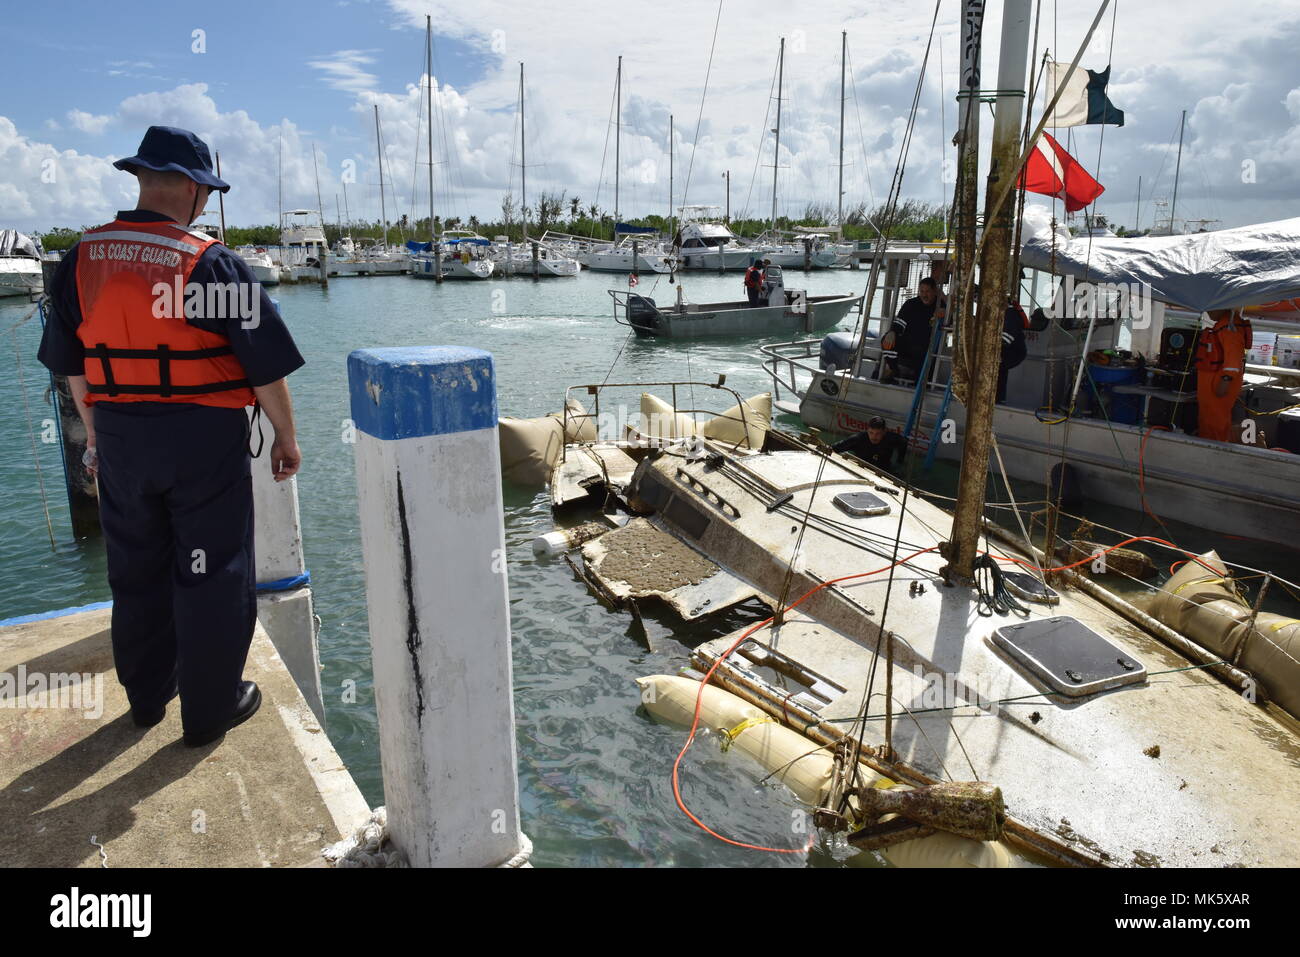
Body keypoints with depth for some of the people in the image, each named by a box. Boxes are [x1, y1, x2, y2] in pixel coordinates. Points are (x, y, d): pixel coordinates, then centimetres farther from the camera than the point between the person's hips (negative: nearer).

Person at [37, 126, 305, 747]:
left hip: (120, 439, 5)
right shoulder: (213, 264, -14)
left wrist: (96, 435, 21)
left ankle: (146, 696, 35)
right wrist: (286, 438, 0)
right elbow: (265, 365, -12)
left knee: (136, 572, 19)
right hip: (204, 440, -5)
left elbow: (71, 366, 9)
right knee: (212, 575, 7)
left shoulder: (79, 262, 2)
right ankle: (210, 710, 18)